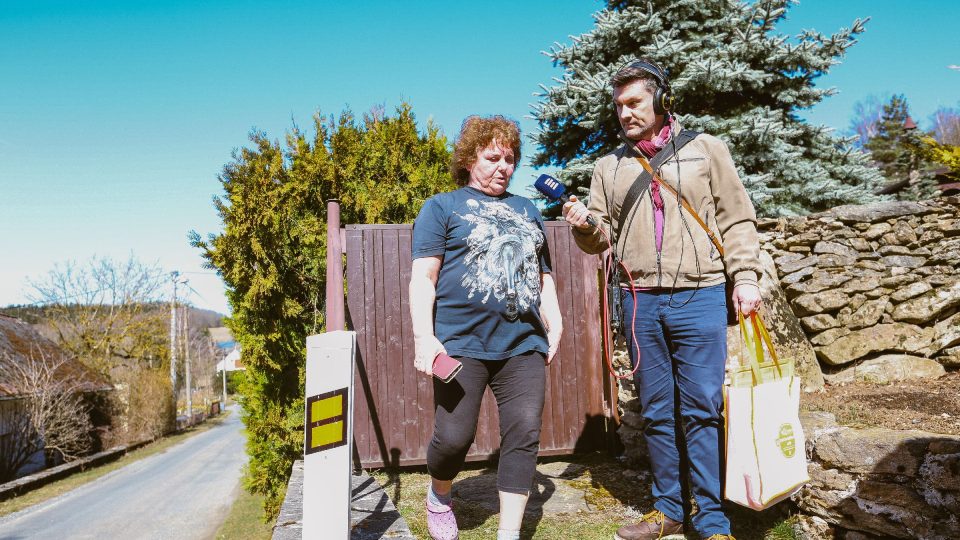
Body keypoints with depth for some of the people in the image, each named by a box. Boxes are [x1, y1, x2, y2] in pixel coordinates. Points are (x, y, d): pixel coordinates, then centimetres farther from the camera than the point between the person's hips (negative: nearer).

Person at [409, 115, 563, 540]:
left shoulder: (527, 210, 23)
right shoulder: (443, 207, 7)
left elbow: (543, 276, 25)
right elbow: (423, 277, -3)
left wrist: (554, 323, 11)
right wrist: (424, 337, -14)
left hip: (523, 344, 5)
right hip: (461, 342, -4)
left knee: (524, 435, 0)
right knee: (454, 436, -4)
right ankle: (439, 496, 28)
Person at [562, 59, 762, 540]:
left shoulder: (705, 149, 6)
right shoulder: (609, 166, 13)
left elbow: (737, 219, 5)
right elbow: (603, 235, 12)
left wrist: (745, 276, -5)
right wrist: (585, 226, -10)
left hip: (699, 297, -3)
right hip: (640, 302, 3)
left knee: (701, 410, -1)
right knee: (656, 412, 10)